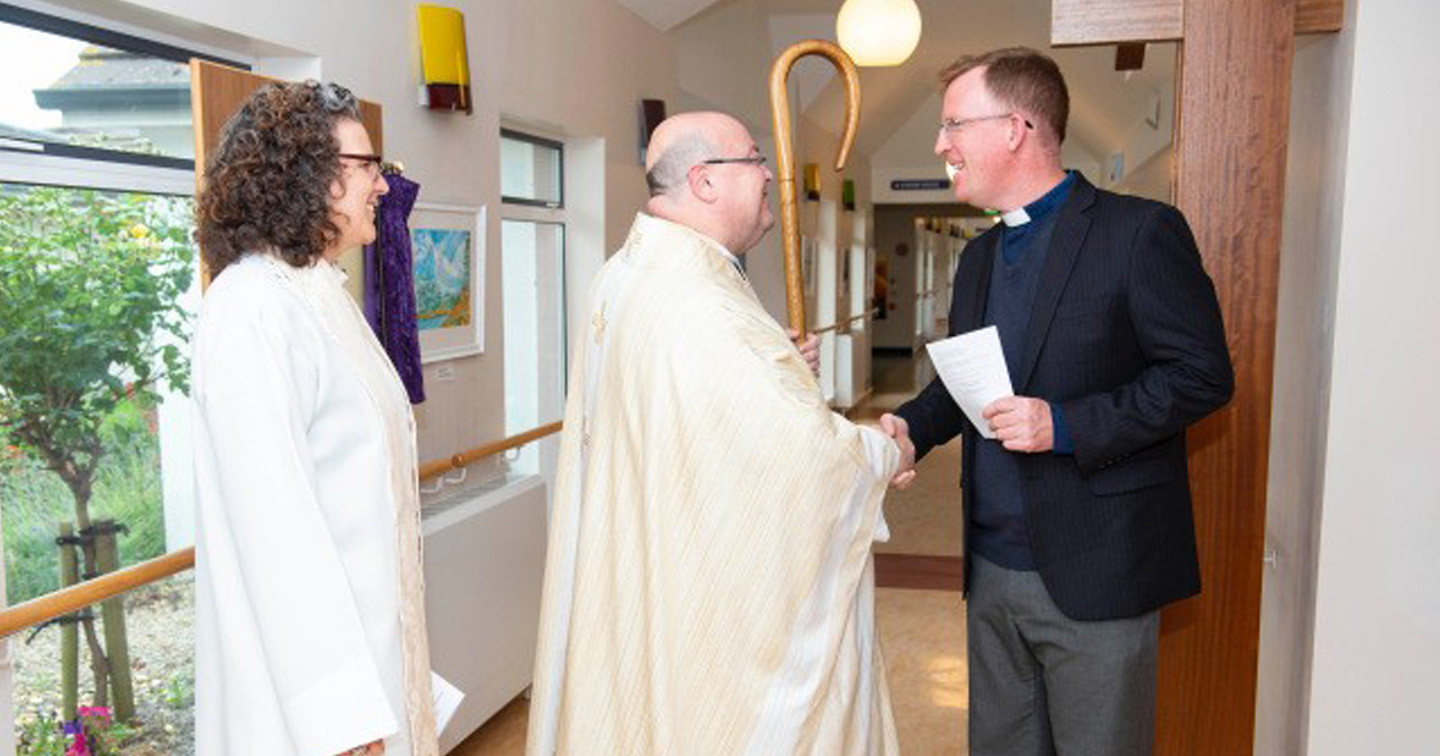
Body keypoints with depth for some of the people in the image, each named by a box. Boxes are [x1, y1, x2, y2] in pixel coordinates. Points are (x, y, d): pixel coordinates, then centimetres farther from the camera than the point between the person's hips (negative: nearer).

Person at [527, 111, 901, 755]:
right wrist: (887, 452, -8)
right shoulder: (699, 303, -27)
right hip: (712, 594, -10)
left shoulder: (623, 275, 6)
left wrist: (775, 362, 14)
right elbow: (806, 447, -28)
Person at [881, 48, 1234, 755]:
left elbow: (1204, 373, -12)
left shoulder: (1140, 232, -9)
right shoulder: (979, 257, 14)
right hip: (991, 570, 7)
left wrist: (1065, 425, -22)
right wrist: (912, 426, -1)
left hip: (1096, 576, -6)